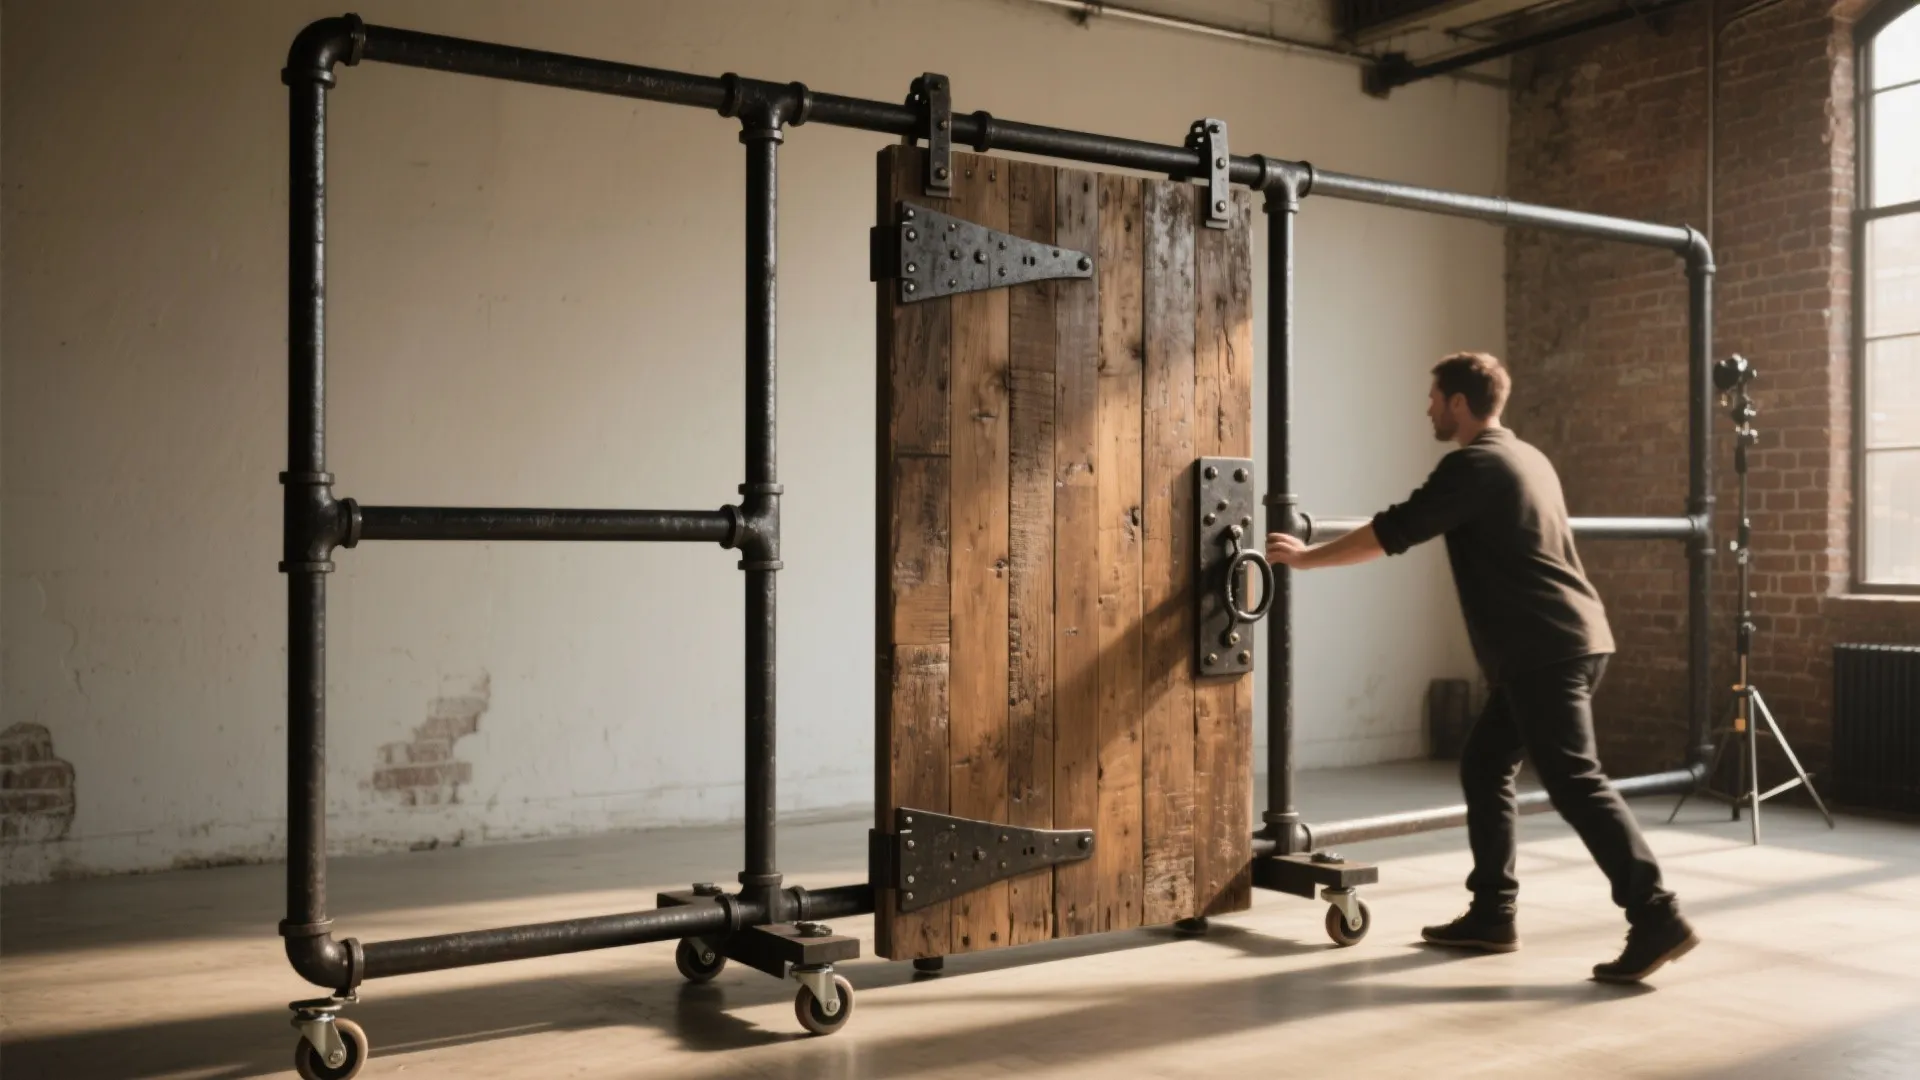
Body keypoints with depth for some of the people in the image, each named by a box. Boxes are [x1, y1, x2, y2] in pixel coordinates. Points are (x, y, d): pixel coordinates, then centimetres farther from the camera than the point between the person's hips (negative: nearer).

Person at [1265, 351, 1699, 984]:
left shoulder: (1473, 465, -10)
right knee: (1485, 768, 13)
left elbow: (1391, 534, -9)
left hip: (1547, 650, -10)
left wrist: (1306, 557, 1)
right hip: (1562, 643, 10)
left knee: (1575, 782, -11)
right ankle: (1491, 916, 17)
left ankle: (1657, 920, -11)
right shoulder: (1526, 459, 19)